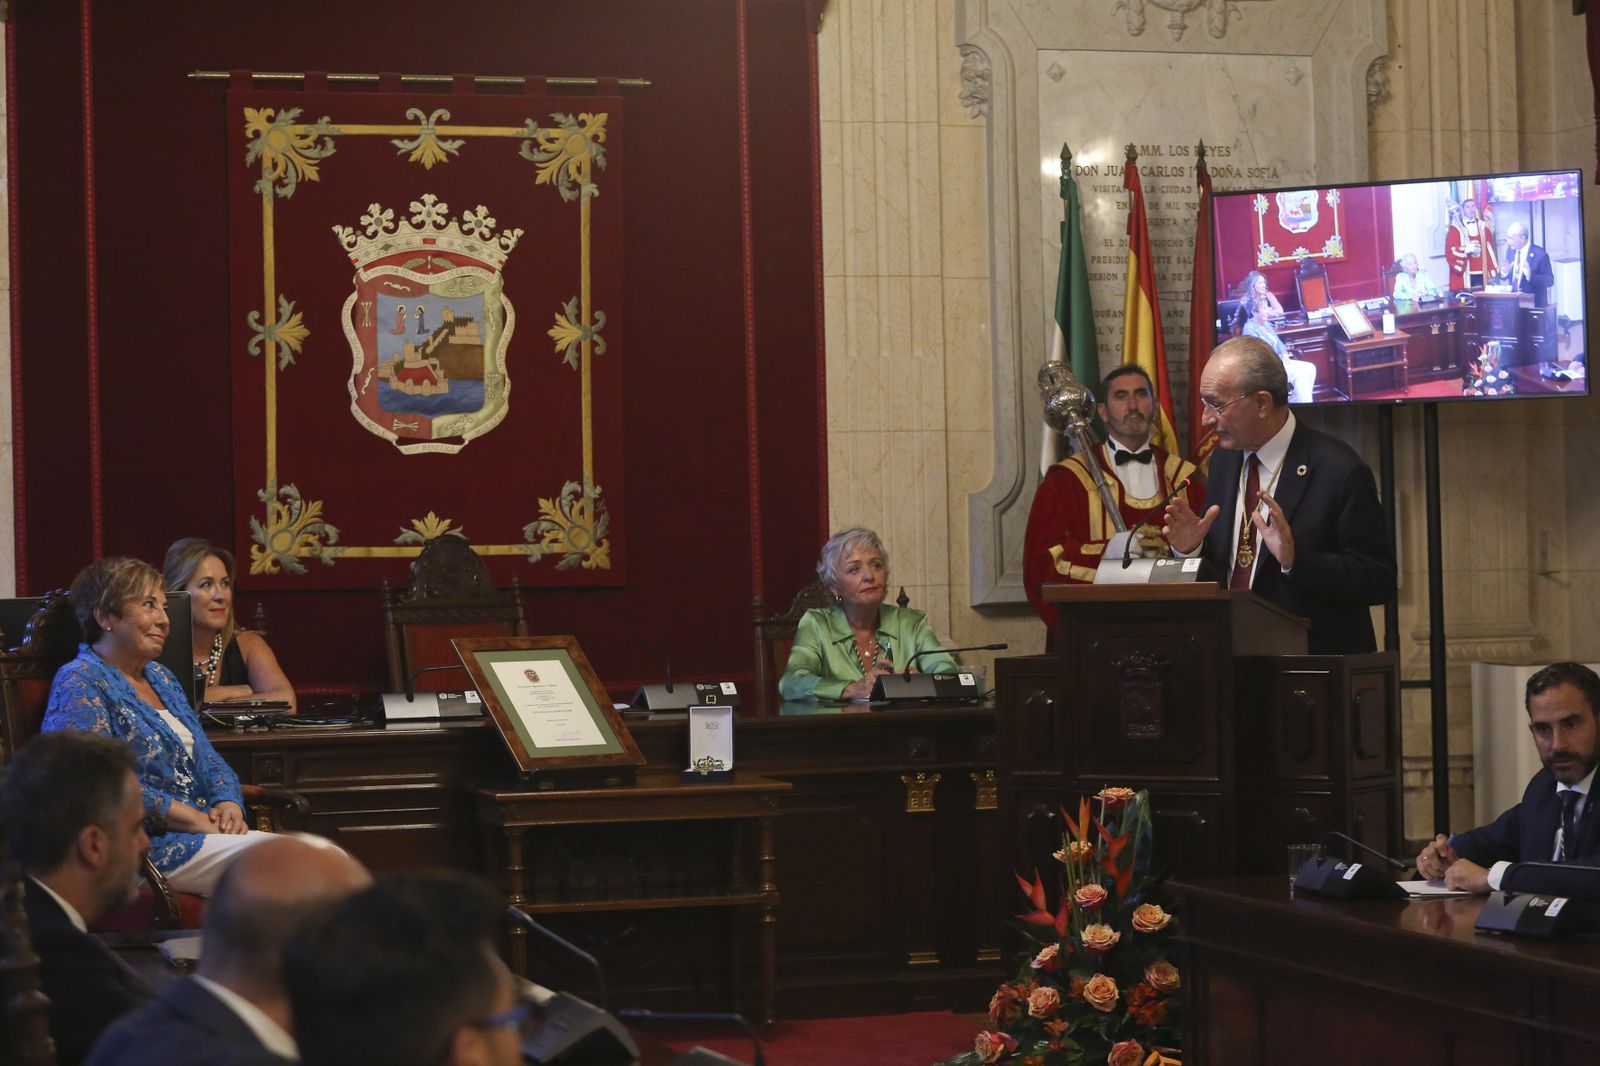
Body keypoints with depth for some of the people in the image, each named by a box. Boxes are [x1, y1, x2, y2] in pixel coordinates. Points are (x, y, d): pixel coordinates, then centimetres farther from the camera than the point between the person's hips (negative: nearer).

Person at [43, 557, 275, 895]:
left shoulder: (160, 677, 24)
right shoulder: (79, 684, -5)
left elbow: (207, 759, 25)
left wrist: (229, 804, 1)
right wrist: (195, 819, -16)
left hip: (204, 831, 8)